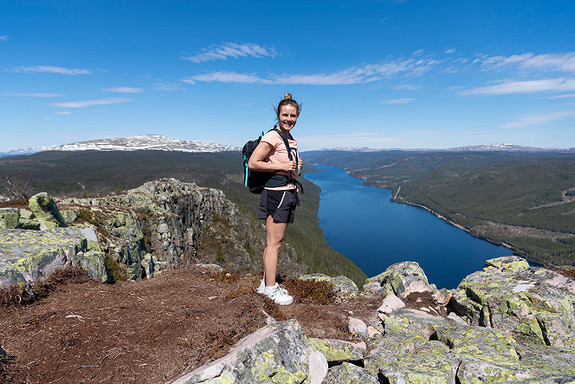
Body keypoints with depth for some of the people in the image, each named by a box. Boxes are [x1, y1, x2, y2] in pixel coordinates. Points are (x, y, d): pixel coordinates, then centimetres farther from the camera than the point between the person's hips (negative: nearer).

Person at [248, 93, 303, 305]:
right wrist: (282, 166, -17)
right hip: (276, 193, -9)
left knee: (274, 241, 13)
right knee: (274, 242, -2)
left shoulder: (291, 140, 17)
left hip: (288, 192, 9)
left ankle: (266, 283, 24)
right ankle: (270, 288, 9)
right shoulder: (272, 137, -11)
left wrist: (296, 167, 8)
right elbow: (252, 163, -15)